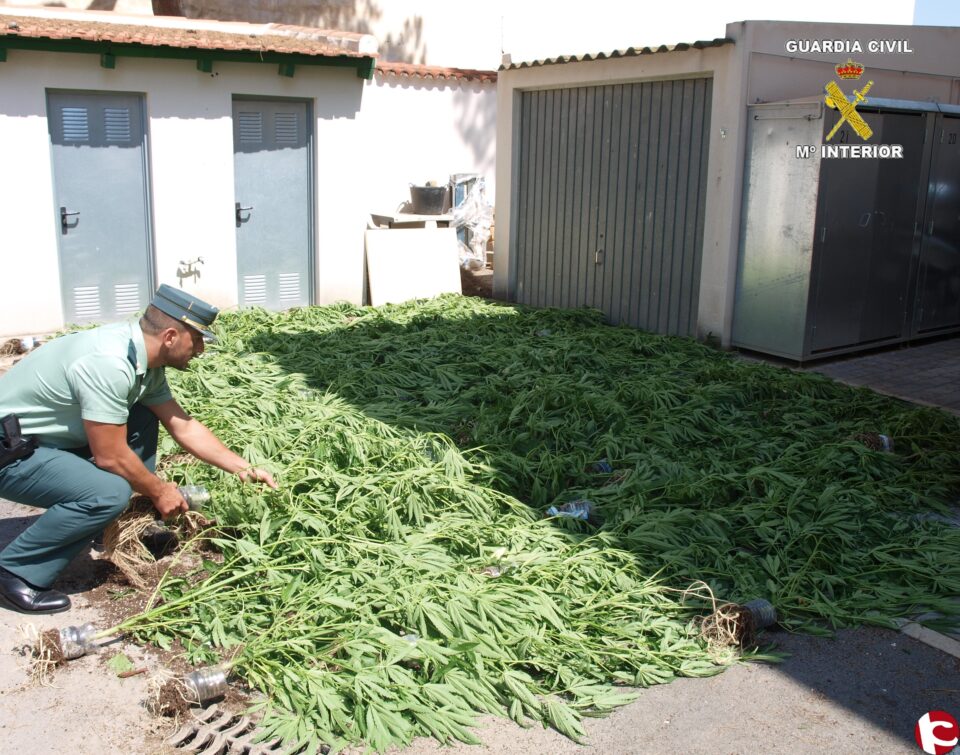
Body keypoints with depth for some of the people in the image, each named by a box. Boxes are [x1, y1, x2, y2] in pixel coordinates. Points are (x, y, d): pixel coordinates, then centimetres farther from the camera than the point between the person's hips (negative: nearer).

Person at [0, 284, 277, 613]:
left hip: (50, 438, 9)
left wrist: (245, 469, 6)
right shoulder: (108, 364, -30)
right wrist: (159, 491, -8)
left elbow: (184, 426, 7)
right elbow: (110, 456, -24)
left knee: (142, 422, 6)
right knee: (110, 493, -27)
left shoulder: (146, 359, -1)